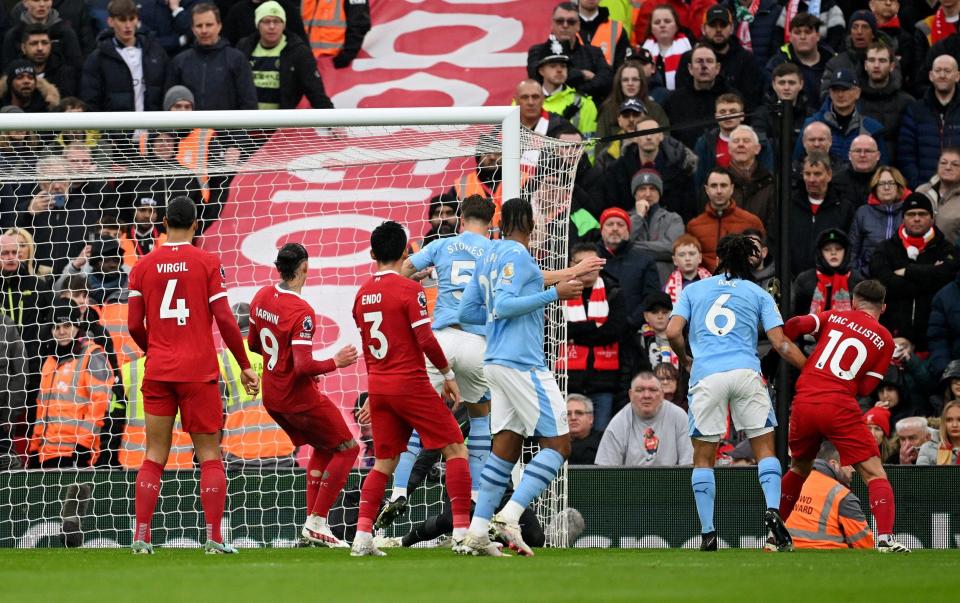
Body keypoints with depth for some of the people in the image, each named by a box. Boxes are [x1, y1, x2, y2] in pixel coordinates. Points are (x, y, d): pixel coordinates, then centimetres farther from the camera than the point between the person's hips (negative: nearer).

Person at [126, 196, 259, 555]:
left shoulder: (143, 266, 4)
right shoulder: (208, 263, -3)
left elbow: (134, 325, 4)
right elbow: (225, 319, -7)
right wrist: (245, 366, 1)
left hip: (157, 372, 2)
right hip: (199, 371, -2)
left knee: (154, 457, 7)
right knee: (210, 456, 4)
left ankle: (140, 537, 0)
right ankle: (214, 539, -3)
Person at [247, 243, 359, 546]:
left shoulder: (262, 296, 0)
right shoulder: (302, 312, -25)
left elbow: (253, 343, 14)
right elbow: (303, 367, -29)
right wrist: (334, 363, -13)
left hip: (271, 397, 8)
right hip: (299, 398, -8)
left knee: (323, 448, 24)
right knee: (347, 448, 6)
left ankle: (313, 521, 17)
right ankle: (317, 522, 0)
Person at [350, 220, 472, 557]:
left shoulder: (362, 294, 10)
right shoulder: (409, 290, -10)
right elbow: (425, 340, -15)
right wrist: (448, 374, -2)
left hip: (378, 386, 6)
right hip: (411, 384, -6)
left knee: (384, 462, 13)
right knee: (455, 449, 2)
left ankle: (362, 536, 1)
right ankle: (462, 531, -8)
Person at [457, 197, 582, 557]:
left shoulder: (489, 258, 17)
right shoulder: (517, 255, -9)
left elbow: (467, 311, 20)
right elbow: (503, 305, -19)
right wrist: (553, 294, -18)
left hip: (497, 362, 9)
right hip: (522, 363, -9)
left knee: (506, 445, 8)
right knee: (558, 444, -7)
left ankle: (476, 532, 2)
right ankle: (509, 516, -17)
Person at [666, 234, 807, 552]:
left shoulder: (693, 290, 17)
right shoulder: (759, 295, 14)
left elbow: (673, 332, 5)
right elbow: (780, 343, 5)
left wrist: (685, 360, 24)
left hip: (706, 376, 0)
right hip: (745, 372, 0)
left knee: (703, 457, 8)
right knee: (764, 448, 5)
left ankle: (708, 534, 1)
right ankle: (772, 510, -18)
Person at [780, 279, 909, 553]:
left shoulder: (834, 316, 12)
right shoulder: (884, 339, 8)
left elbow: (796, 325, -3)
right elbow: (865, 388, 5)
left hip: (804, 402, 3)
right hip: (840, 407, -3)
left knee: (798, 469, 25)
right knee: (874, 473, -1)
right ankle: (885, 538, -20)